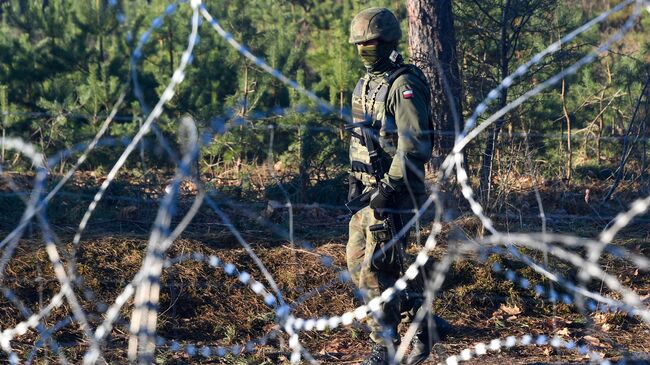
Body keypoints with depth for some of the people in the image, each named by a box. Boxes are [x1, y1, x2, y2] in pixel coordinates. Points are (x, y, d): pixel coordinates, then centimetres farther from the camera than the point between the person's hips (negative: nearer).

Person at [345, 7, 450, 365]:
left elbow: (415, 145, -22)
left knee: (376, 269, -8)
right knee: (356, 262, 12)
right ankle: (421, 317, 20)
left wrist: (388, 187, -23)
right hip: (370, 190, 10)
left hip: (394, 192, -10)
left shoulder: (404, 85, -15)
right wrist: (355, 178, 16)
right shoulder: (366, 83, 14)